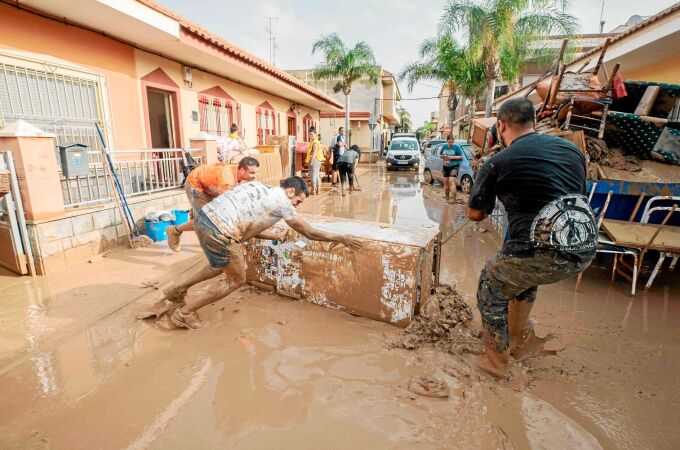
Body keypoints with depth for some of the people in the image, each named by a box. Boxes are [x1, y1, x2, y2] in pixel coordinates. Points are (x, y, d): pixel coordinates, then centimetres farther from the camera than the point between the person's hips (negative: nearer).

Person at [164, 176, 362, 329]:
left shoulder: (260, 189, 21)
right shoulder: (282, 200, -2)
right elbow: (309, 233, 4)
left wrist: (276, 236, 31)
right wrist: (341, 238, 13)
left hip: (204, 217, 9)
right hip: (218, 231, -9)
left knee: (224, 265, 32)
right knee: (236, 280, 12)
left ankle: (178, 290, 39)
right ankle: (184, 313, 22)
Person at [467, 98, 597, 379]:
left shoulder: (499, 162, -4)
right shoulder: (571, 148, 14)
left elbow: (475, 214, 6)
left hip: (544, 252, -7)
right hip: (585, 250, 7)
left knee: (492, 292, 19)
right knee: (524, 276, 34)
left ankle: (496, 361, 31)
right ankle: (522, 342, 46)